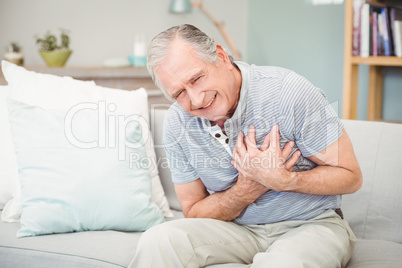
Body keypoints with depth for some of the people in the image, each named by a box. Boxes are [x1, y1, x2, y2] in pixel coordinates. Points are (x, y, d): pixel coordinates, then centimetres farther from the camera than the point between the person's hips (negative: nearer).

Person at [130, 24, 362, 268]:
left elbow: (350, 177, -12)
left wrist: (283, 180, -30)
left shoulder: (288, 92, -20)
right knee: (157, 241, -24)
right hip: (238, 228, 3)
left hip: (310, 223, -2)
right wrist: (248, 189, -18)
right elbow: (194, 212, 1)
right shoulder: (177, 124, -6)